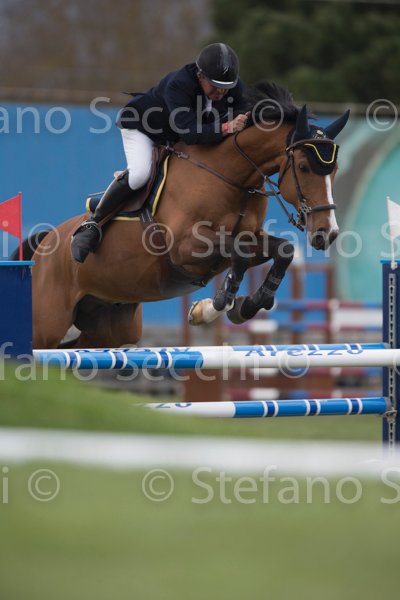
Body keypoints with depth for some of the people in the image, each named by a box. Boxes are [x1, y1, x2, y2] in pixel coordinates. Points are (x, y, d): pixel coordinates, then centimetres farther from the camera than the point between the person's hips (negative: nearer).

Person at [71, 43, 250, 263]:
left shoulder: (235, 87, -20)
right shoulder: (177, 85, -40)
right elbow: (189, 133, -49)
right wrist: (225, 128, -59)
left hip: (174, 139, 8)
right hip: (141, 125, -8)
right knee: (139, 173, -30)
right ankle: (91, 225, -23)